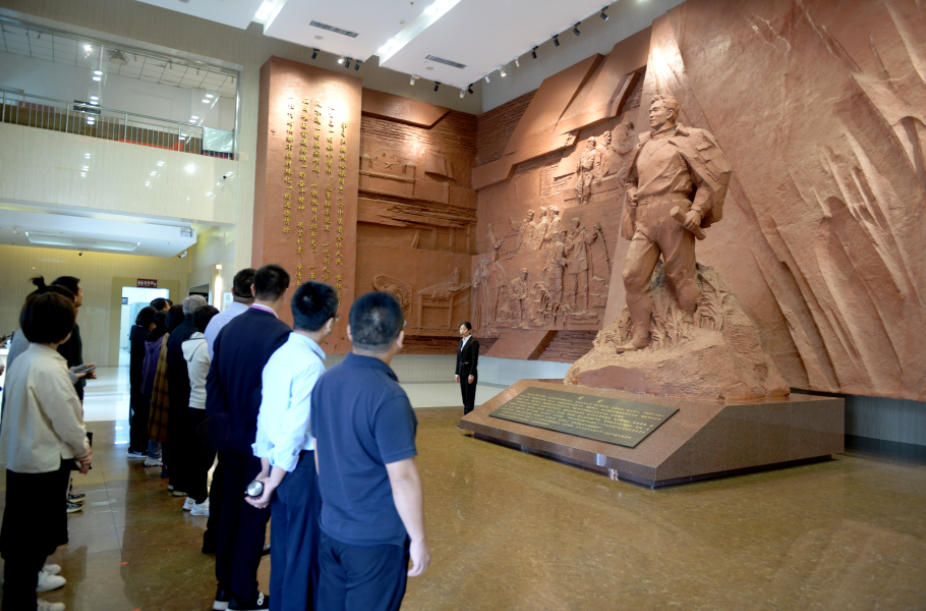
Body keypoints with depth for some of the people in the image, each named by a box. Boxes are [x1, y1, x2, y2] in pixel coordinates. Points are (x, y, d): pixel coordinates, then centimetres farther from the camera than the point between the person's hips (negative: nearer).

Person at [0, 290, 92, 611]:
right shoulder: (49, 368, -23)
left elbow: (30, 411, 11)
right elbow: (66, 419, -19)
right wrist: (83, 451, -2)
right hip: (43, 462, -9)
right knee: (32, 536, 4)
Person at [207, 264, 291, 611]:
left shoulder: (228, 329, 2)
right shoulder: (281, 334, -19)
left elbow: (212, 383, 5)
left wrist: (219, 422, 10)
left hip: (228, 435, 7)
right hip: (261, 439, -7)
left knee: (229, 510, 17)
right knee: (254, 516, 6)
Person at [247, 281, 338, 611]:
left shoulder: (278, 356, 4)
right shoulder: (311, 364, -21)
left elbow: (265, 417, 9)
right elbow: (295, 430, -21)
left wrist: (266, 469, 16)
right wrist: (273, 481, -10)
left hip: (280, 466, 8)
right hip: (303, 468, -8)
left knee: (283, 547, 22)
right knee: (306, 554, 8)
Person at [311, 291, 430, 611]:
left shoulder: (325, 381, -3)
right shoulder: (388, 397, -25)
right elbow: (403, 479, -22)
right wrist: (419, 539, -11)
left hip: (331, 528, 7)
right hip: (377, 538, -6)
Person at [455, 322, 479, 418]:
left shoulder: (473, 342, -12)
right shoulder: (461, 342, 12)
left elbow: (475, 359, -16)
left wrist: (471, 374, -19)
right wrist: (457, 373, 11)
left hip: (470, 372, -8)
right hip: (462, 372, 8)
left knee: (469, 396, -2)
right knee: (464, 396, 12)